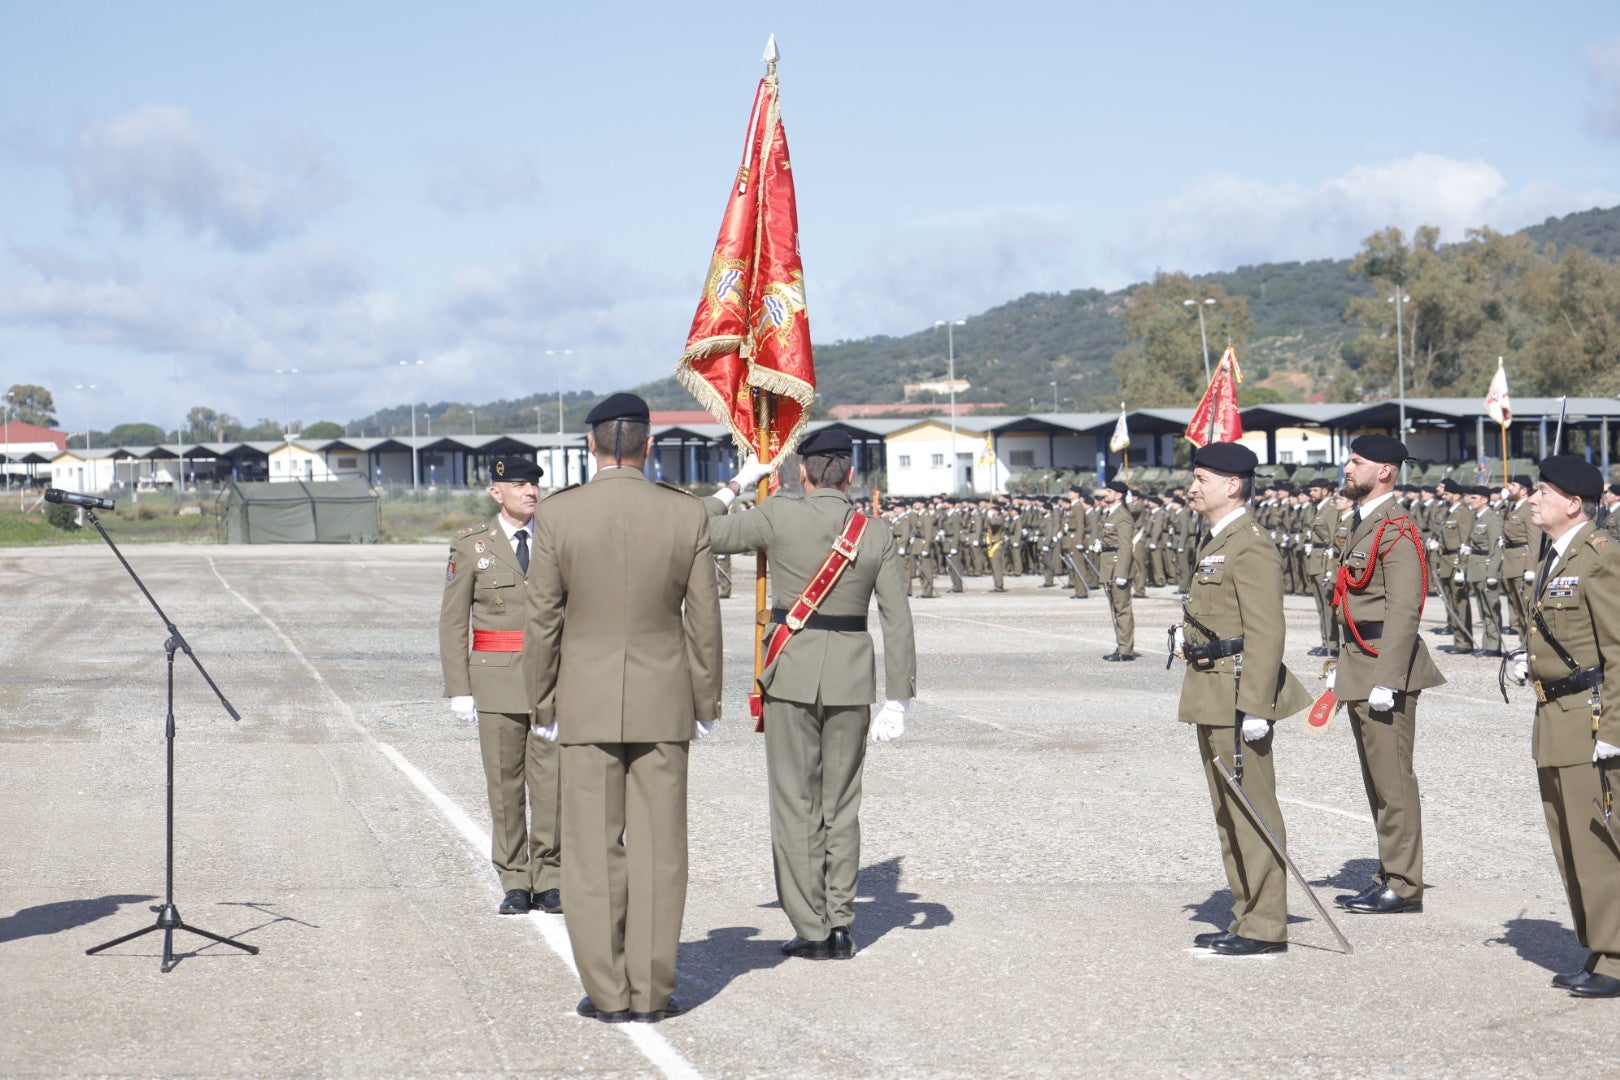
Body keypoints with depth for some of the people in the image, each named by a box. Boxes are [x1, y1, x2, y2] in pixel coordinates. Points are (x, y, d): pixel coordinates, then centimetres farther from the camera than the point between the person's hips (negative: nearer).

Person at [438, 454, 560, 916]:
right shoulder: (471, 545, 3)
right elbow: (453, 622, 3)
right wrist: (459, 689, -4)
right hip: (497, 677, -1)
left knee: (551, 779, -3)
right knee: (505, 783, 2)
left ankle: (549, 881, 6)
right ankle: (515, 883, 10)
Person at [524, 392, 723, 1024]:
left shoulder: (556, 516, -8)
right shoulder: (687, 515, -4)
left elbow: (543, 621, -4)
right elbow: (704, 622, 0)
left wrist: (544, 704, 7)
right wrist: (706, 705, 10)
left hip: (587, 705, -1)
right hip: (664, 705, 1)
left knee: (594, 851, 5)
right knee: (657, 850, 6)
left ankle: (607, 994, 6)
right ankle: (652, 992, 8)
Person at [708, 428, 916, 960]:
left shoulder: (779, 516, -9)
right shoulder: (877, 535, -1)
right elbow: (898, 621, -2)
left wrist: (738, 483, 15)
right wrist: (897, 700, 3)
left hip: (792, 674, -3)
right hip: (852, 678, 3)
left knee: (795, 805, 5)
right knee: (841, 806, 13)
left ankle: (812, 930, 5)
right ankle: (840, 926, 14)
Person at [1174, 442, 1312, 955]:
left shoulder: (1251, 547, -15)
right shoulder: (1218, 543, 17)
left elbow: (1266, 633, -21)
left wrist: (1254, 706, -24)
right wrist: (1190, 635, 13)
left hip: (1238, 696, -11)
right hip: (1213, 698, 11)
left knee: (1252, 812, -5)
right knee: (1228, 813, 14)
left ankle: (1265, 929, 1)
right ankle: (1247, 918, 22)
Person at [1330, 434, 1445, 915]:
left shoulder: (1396, 530, -14)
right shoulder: (1362, 524, 17)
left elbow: (1404, 610, -20)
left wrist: (1386, 679, -24)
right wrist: (1343, 665, 21)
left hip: (1384, 666, -10)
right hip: (1359, 668, 10)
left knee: (1392, 779, -6)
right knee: (1377, 780, 14)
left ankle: (1403, 886, -1)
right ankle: (1389, 876, 21)